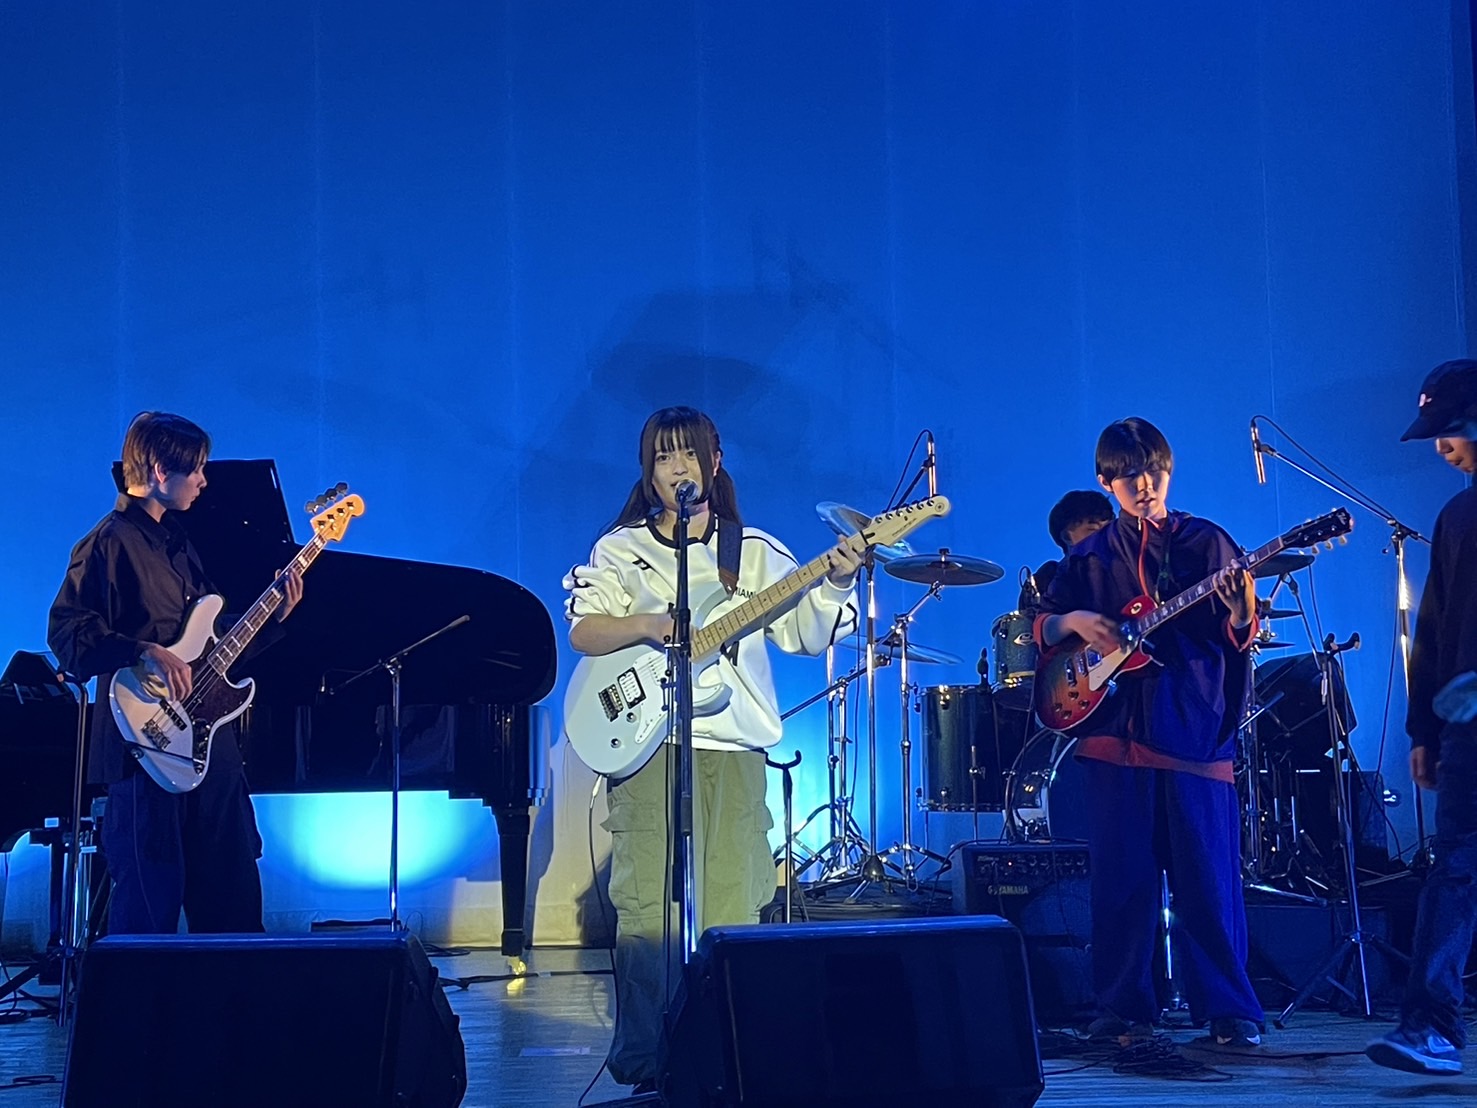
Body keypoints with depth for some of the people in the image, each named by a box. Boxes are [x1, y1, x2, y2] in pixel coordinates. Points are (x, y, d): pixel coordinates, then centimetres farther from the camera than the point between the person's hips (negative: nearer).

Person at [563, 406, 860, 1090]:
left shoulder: (755, 552, 15)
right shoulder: (620, 548, 13)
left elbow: (808, 632, 6)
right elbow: (582, 632, 1)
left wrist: (836, 585, -12)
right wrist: (646, 626, -16)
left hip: (734, 750, 2)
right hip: (647, 745, -1)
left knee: (732, 913, -1)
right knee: (647, 912, -7)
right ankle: (643, 1067, 1)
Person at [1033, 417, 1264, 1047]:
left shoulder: (1206, 543, 6)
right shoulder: (1089, 556, 13)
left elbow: (1238, 640, 0)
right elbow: (1042, 627, 14)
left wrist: (1239, 612, -22)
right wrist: (1074, 622, -6)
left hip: (1193, 731, -2)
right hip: (1114, 733, 2)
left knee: (1208, 880, -4)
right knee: (1121, 878, 5)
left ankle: (1229, 1011, 2)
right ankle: (1124, 1007, 13)